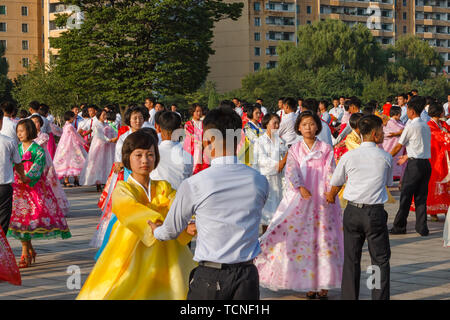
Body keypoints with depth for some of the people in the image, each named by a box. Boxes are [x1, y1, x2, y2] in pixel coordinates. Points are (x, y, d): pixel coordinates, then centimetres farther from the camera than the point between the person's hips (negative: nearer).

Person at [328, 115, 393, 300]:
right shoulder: (385, 157, -3)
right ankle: (380, 298, 3)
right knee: (380, 260, 7)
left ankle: (349, 297, 14)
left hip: (352, 211, 2)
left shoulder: (348, 156, -1)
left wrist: (331, 197, 33)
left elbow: (336, 184, 11)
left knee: (351, 259, 10)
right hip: (376, 213, -2)